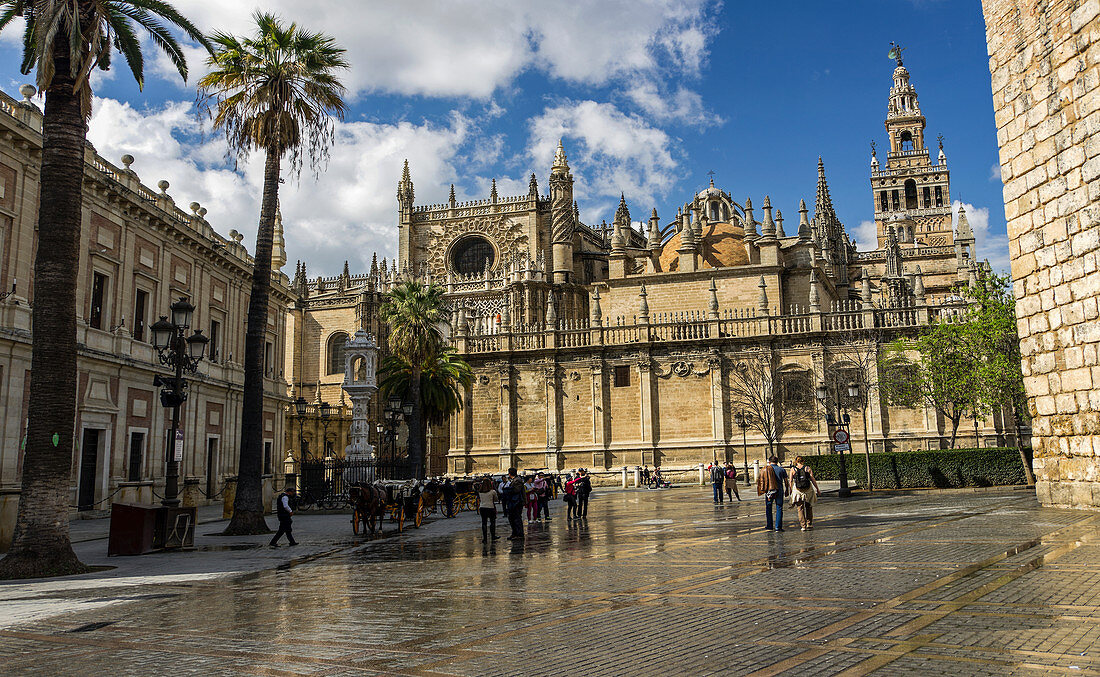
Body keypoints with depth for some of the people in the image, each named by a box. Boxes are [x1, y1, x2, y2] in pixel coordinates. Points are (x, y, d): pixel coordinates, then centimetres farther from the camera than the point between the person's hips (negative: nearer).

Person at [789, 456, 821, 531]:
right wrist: (817, 489, 3)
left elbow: (791, 481, 0)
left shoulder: (793, 470, 0)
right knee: (809, 507, 18)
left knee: (800, 508, 6)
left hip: (798, 491, -1)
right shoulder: (808, 468, 0)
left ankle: (803, 525, 1)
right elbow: (813, 479, -3)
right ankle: (809, 524, 20)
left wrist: (790, 490, 10)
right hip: (808, 489, 1)